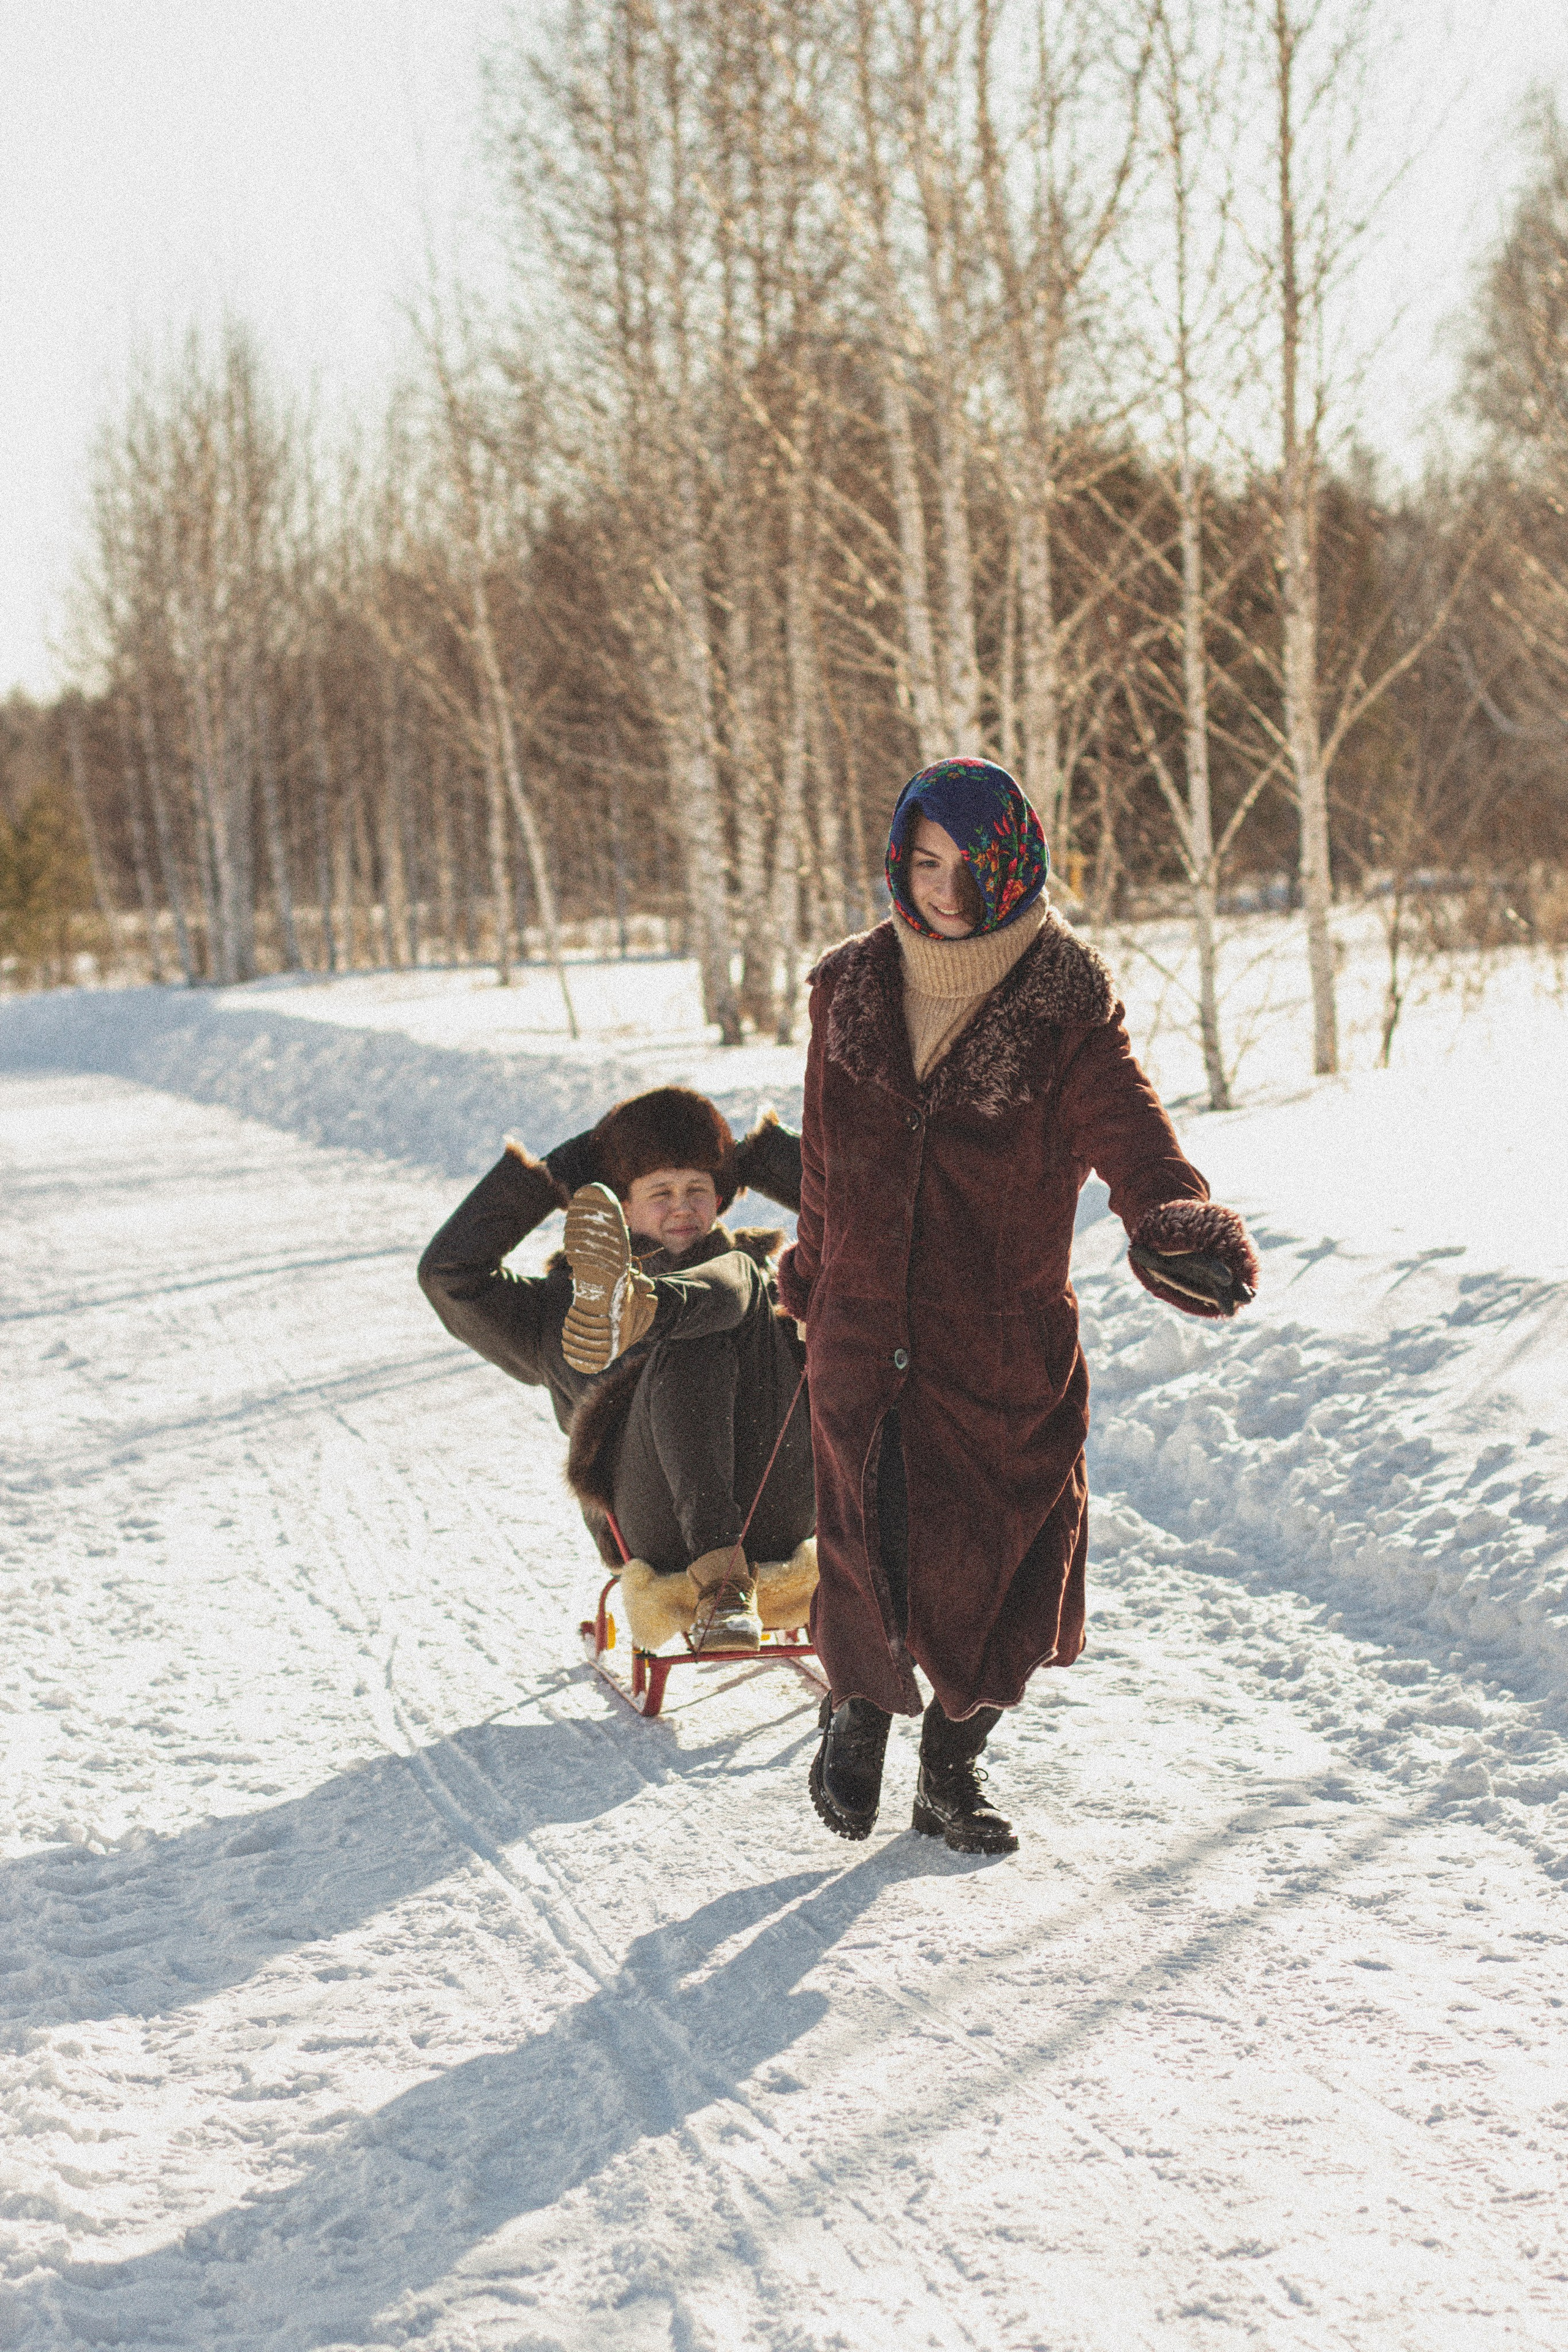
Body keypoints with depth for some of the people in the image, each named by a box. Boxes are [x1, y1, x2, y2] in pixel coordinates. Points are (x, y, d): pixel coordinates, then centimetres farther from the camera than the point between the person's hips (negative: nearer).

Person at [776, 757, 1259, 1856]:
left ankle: (956, 1765, 32)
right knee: (868, 1555, -1)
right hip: (865, 1334, 1)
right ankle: (859, 1708, 32)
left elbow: (1129, 1129, -24)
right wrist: (815, 1272, 23)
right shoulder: (852, 990, 1)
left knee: (1001, 1571, 5)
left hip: (1009, 1346, -1)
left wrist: (1180, 1220, -44)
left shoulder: (1067, 1007, -9)